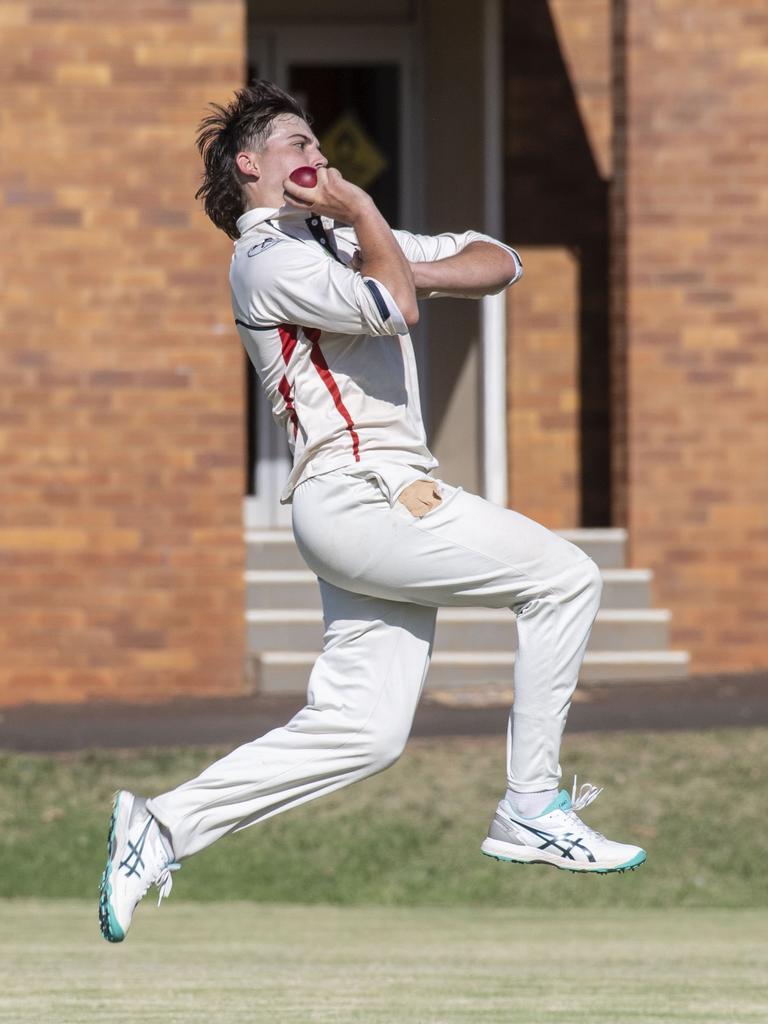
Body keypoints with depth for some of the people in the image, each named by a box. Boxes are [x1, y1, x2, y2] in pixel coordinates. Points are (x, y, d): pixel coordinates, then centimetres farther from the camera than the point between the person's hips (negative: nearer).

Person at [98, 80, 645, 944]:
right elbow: (392, 310, -20)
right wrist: (360, 210, -5)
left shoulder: (345, 241, 25)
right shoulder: (268, 258, -3)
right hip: (358, 492, -9)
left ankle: (165, 825, 3)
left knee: (363, 728, 1)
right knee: (564, 576, -9)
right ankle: (531, 809, -5)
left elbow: (497, 263, 18)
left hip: (386, 504, 9)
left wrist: (412, 271, -1)